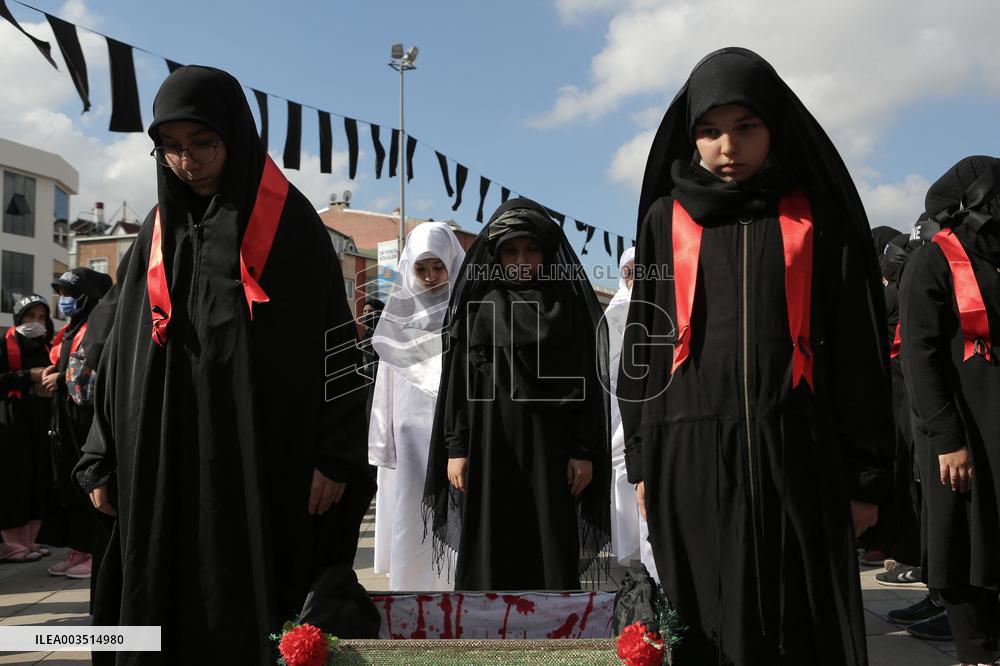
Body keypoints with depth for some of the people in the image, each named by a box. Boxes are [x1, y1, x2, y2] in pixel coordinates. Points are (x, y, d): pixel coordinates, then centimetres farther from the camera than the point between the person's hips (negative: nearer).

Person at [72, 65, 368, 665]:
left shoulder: (289, 223, -2)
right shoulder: (159, 232, 12)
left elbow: (335, 341, -5)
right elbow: (123, 347, 14)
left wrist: (336, 456, -11)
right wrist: (104, 457, 10)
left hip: (256, 453, -4)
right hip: (160, 458, 4)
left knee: (239, 617, 0)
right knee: (157, 606, 6)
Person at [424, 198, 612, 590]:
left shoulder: (568, 304, 6)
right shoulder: (479, 304, 8)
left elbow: (587, 381, 3)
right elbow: (458, 377, 5)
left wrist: (585, 451, -4)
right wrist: (456, 448, -3)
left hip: (548, 443, 0)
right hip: (489, 444, 0)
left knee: (553, 549, 0)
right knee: (490, 555, 1)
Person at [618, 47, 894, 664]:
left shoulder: (820, 215, 5)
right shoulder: (667, 219, 8)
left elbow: (860, 348, 4)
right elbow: (643, 341, 10)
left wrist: (866, 475, 0)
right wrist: (643, 461, 6)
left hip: (796, 452, 0)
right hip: (691, 454, 1)